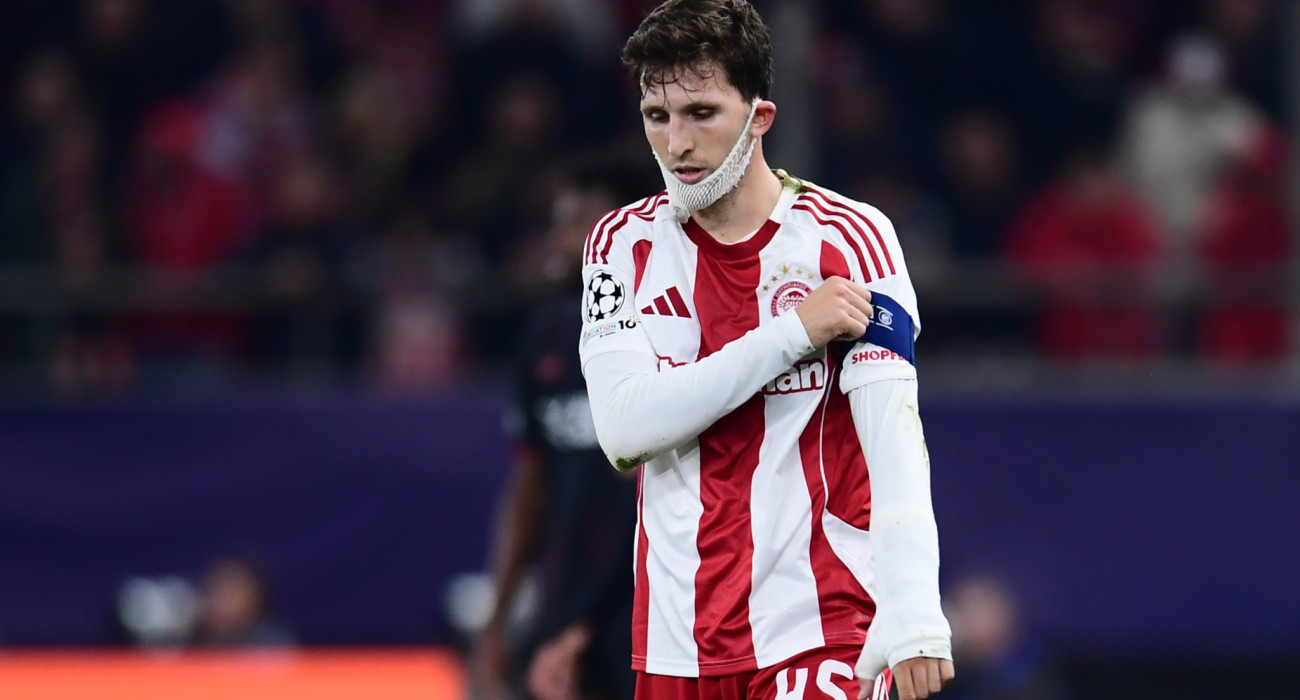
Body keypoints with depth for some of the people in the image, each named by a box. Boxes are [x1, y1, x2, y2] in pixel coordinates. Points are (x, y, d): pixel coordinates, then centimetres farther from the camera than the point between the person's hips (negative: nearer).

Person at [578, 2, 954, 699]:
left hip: (821, 635, -3)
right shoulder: (621, 244, 5)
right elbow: (623, 430, -8)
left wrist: (912, 614, -29)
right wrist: (793, 334, -16)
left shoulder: (848, 237, -6)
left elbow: (893, 434, -15)